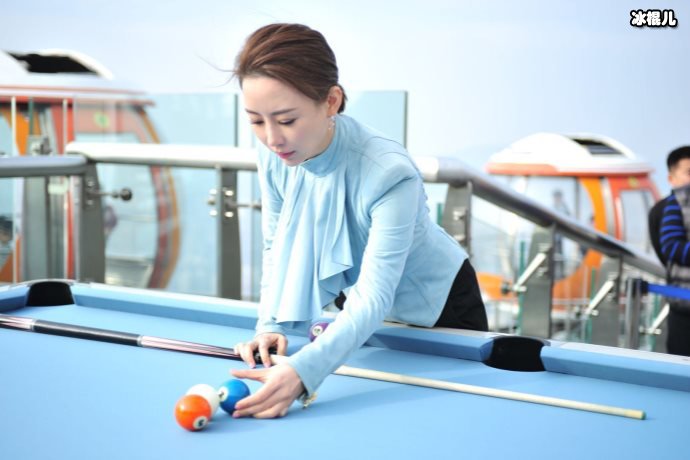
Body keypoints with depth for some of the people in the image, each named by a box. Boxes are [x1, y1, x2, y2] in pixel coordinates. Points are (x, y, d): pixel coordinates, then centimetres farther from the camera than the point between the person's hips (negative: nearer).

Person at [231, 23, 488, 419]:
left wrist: (302, 371, -55)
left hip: (439, 309, -5)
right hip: (355, 300, 5)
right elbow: (277, 246, -8)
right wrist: (271, 326, -24)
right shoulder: (274, 155, -21)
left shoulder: (390, 174, -39)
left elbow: (374, 298, -42)